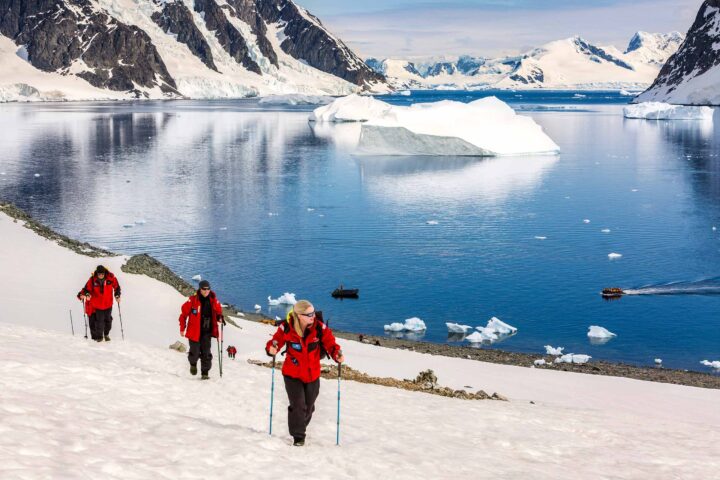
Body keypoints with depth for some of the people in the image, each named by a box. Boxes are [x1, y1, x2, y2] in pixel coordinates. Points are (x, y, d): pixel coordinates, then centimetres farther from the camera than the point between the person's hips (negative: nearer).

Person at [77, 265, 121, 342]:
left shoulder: (111, 278, -13)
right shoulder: (93, 280, -15)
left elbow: (116, 287, 2)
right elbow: (87, 288, -6)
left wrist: (117, 296, -2)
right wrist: (86, 294, -25)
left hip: (108, 304, 2)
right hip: (98, 305, -2)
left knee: (108, 320, 15)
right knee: (99, 320, -4)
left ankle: (106, 334, 36)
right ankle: (99, 336, 13)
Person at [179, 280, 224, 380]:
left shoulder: (213, 299, 1)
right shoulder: (193, 299, -10)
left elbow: (218, 310, 17)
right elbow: (184, 313, -3)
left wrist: (219, 317, -6)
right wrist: (182, 328, -1)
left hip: (207, 331, 2)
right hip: (194, 331, -2)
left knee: (206, 353, -1)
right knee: (195, 352, 3)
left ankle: (205, 373, 9)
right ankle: (193, 364, 36)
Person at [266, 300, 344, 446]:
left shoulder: (320, 327, -17)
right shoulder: (286, 328, -19)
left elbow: (330, 343, -15)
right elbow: (275, 342, -10)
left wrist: (337, 354, -35)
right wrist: (272, 349, -33)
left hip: (312, 374, 2)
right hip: (293, 374, -2)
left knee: (308, 406, 19)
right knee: (298, 405, -10)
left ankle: (301, 425, 49)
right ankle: (298, 436, 8)